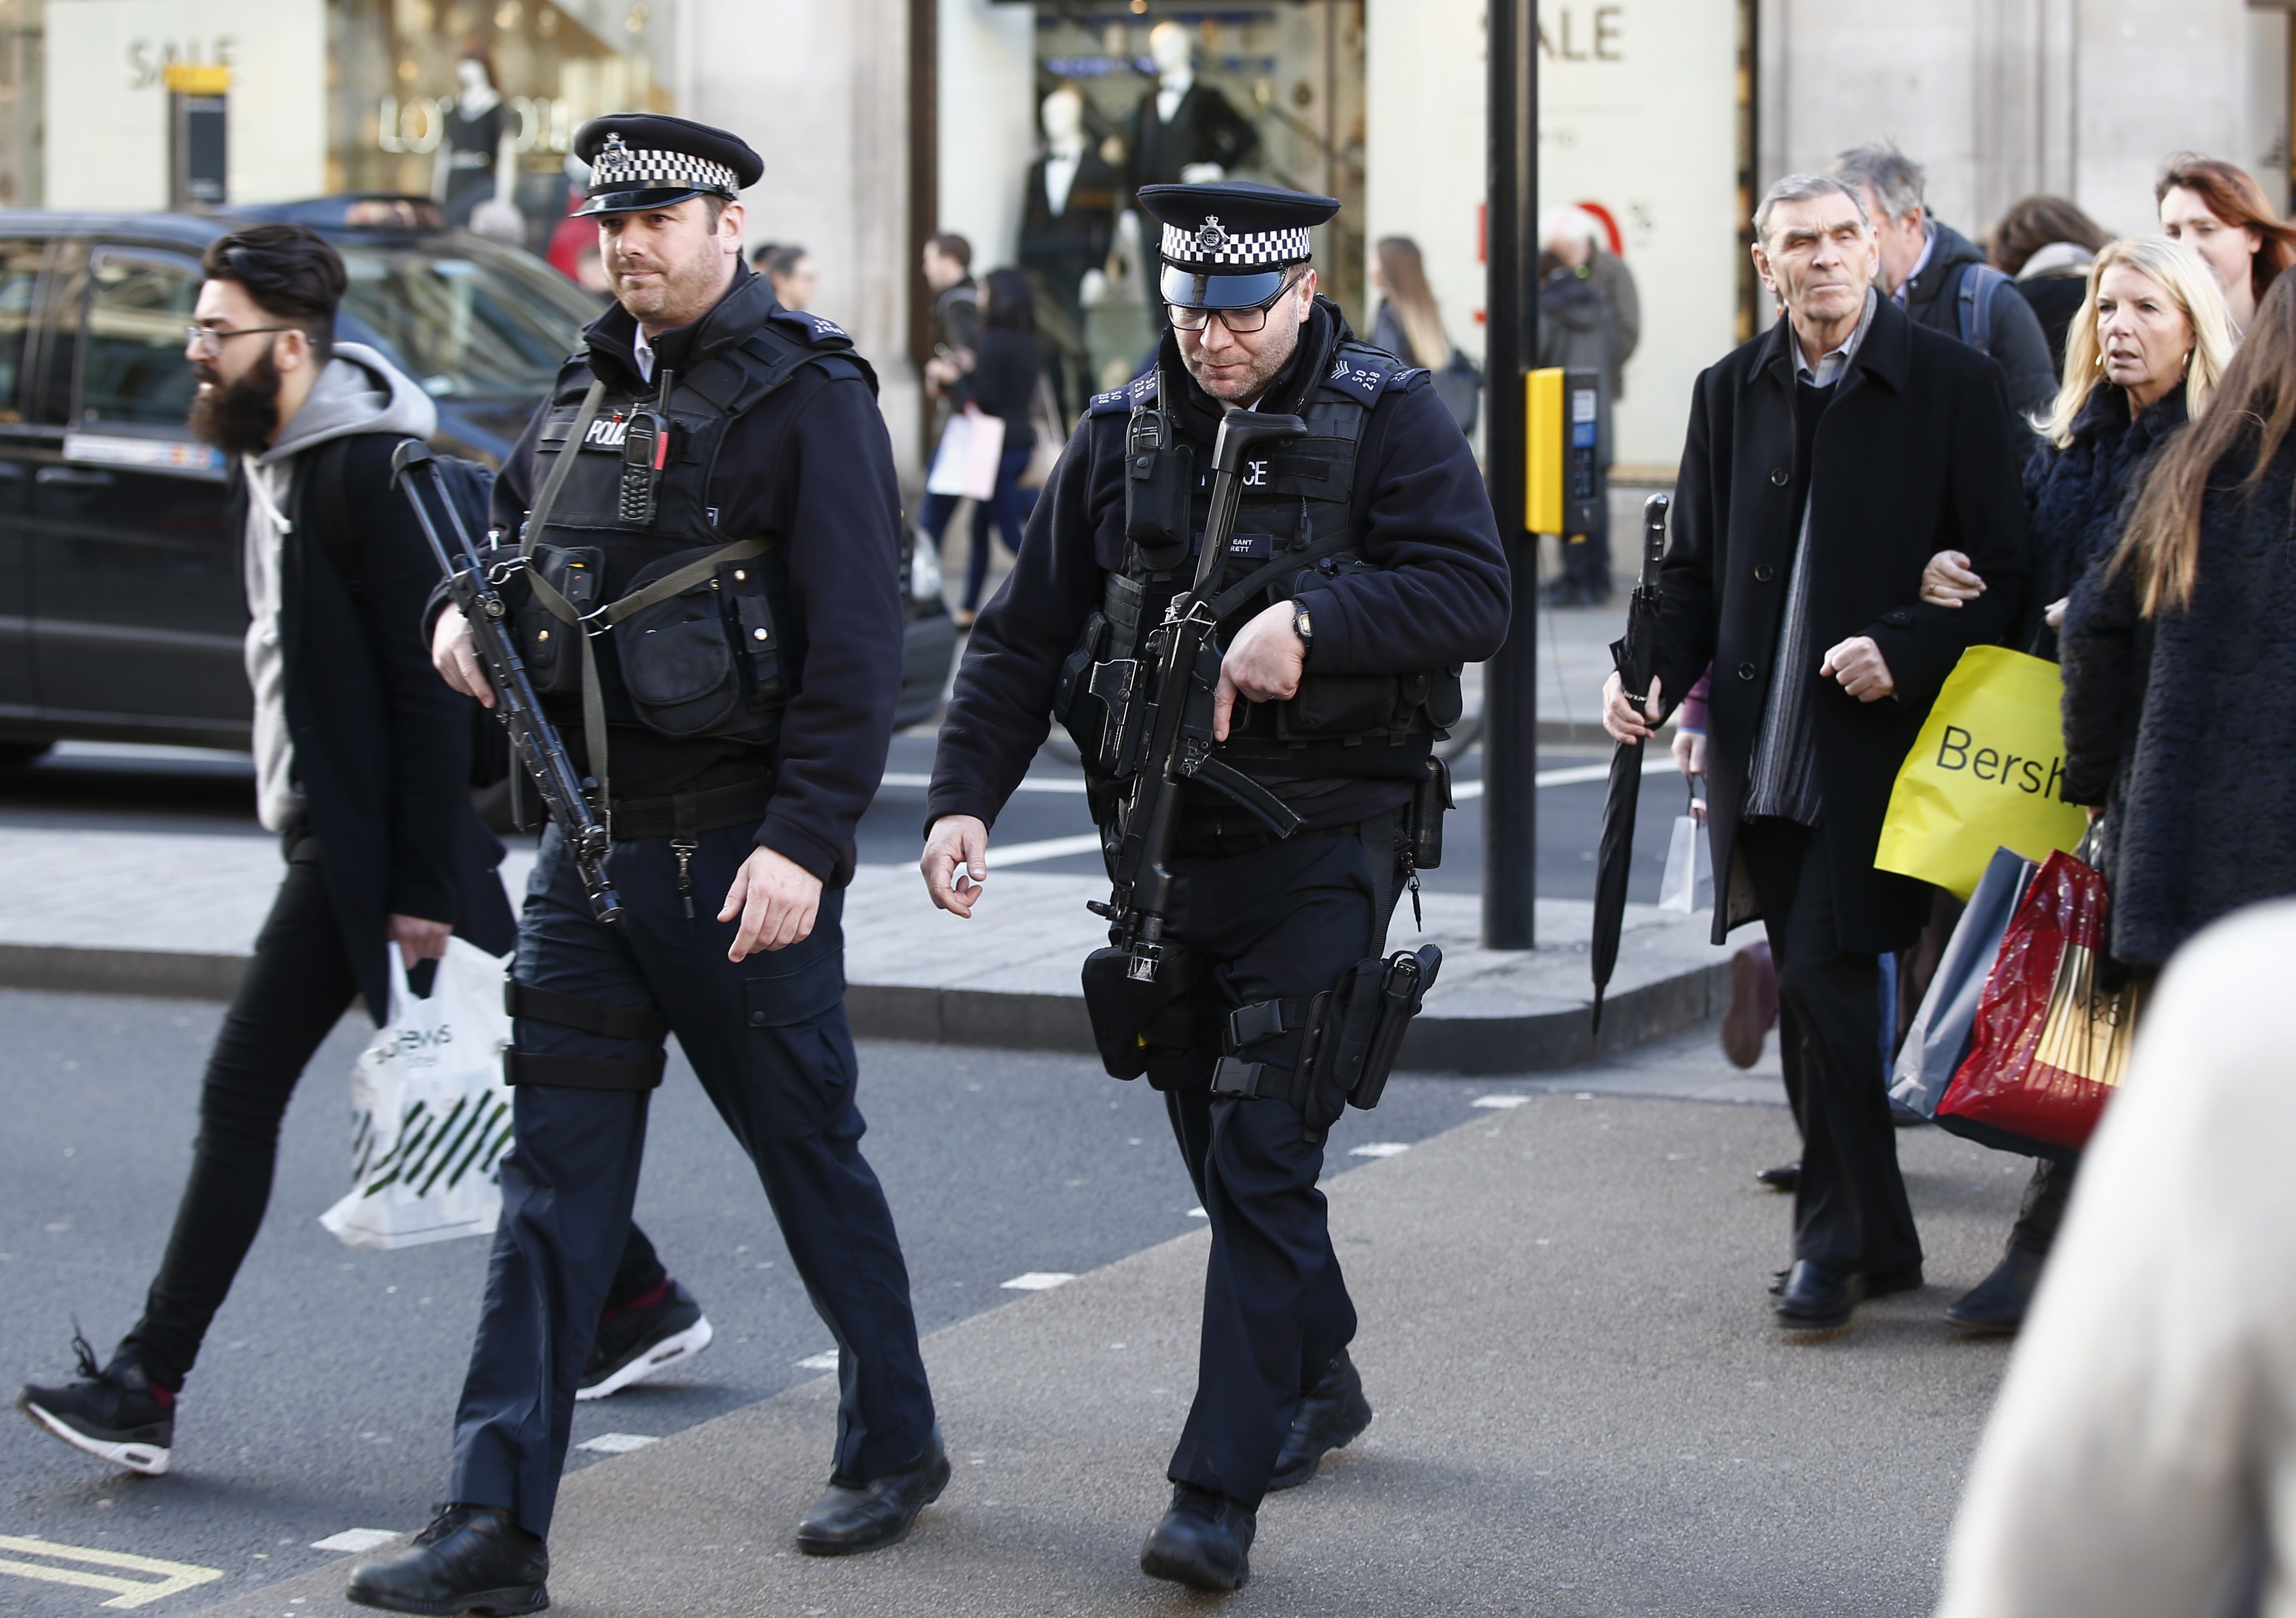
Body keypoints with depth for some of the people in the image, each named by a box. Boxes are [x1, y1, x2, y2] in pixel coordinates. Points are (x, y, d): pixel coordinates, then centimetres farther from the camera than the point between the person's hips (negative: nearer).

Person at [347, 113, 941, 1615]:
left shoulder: (807, 394, -9)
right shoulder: (589, 390, 12)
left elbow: (856, 643, -15)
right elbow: (516, 529, 28)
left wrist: (804, 842, -22)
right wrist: (467, 610, 5)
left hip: (741, 858, -6)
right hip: (593, 843, 6)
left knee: (811, 1157, 8)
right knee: (556, 1180, 2)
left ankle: (896, 1446, 28)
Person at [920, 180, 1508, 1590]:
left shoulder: (1387, 416, -6)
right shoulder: (1124, 432, 7)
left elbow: (1474, 597, -16)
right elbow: (1026, 634, 7)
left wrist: (1309, 622, -28)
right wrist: (965, 798, -4)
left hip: (1321, 850, -5)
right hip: (1169, 843, 5)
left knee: (1261, 1156, -11)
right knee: (1222, 1144, 16)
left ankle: (1220, 1492, -10)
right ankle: (1317, 1384, 38)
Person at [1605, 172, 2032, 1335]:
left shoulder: (1953, 385, -2)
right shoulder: (1730, 393, 11)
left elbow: (2004, 572, -4)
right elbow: (1696, 570, 15)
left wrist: (1905, 650, -18)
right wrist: (1656, 672, -3)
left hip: (1875, 739, -5)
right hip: (1763, 747, 5)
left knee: (1825, 976, -11)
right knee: (1809, 992, 10)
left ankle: (1841, 1241, 3)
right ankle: (1876, 1239, 23)